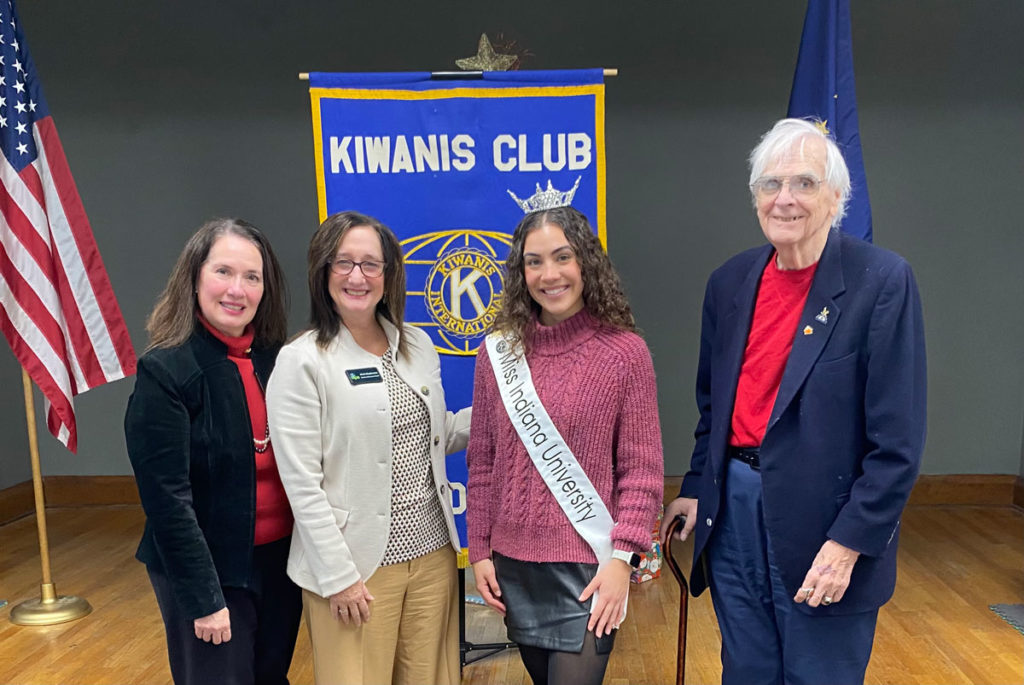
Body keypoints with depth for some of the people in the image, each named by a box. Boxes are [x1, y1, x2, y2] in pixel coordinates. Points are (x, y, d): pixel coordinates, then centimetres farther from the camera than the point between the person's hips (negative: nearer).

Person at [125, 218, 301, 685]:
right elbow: (166, 498, -16)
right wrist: (203, 598, -16)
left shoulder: (276, 359, 1)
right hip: (209, 570, -5)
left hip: (281, 558, 5)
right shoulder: (164, 371, -15)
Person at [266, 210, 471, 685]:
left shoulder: (418, 346, 6)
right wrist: (338, 575, -13)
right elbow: (302, 483, -12)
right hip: (358, 564, -5)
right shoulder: (302, 361, -10)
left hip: (433, 550, 5)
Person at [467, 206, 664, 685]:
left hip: (590, 565, -3)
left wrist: (622, 557, -13)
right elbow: (482, 463, 5)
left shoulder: (624, 352, -8)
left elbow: (642, 469, -7)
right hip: (514, 564, 4)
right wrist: (479, 550, 5)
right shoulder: (498, 353, 0)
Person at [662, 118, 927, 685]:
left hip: (823, 520, -4)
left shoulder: (882, 281, -11)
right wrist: (695, 488, 12)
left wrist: (850, 543, -15)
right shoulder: (730, 281, 5)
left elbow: (897, 438, -13)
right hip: (733, 509, 5)